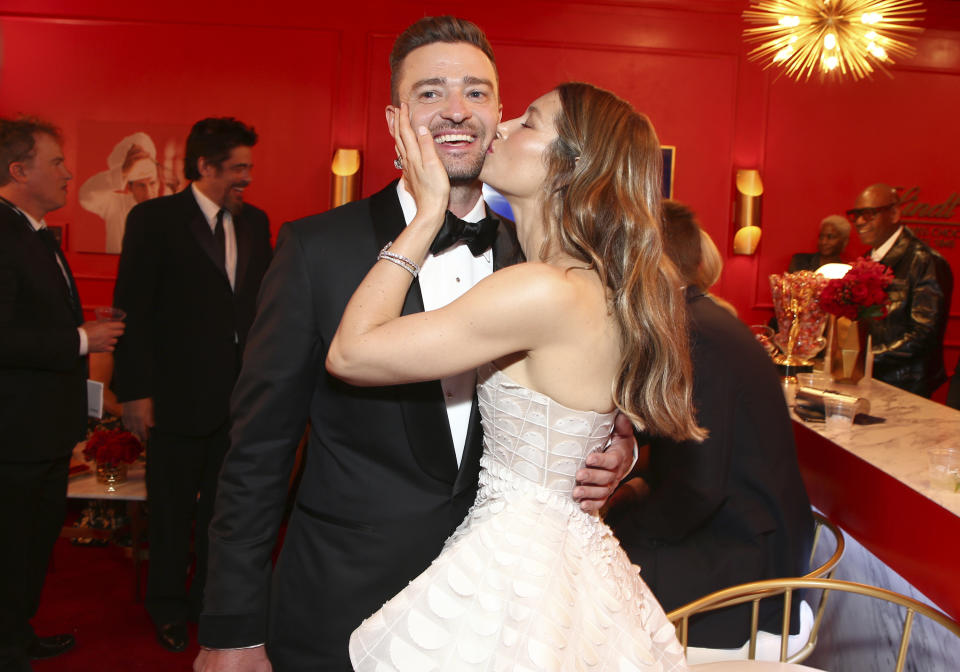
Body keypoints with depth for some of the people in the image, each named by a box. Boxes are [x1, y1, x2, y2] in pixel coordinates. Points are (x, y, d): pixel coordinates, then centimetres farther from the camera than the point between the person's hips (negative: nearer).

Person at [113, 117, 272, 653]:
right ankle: (169, 609, 31)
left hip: (240, 393, 4)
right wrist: (135, 390, -12)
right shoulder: (155, 219, -7)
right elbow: (132, 311, -9)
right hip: (177, 395, -4)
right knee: (173, 509, 12)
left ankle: (212, 600, 35)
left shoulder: (255, 222, 7)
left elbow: (265, 302, 10)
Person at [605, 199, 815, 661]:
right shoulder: (704, 319, 9)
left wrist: (622, 523, -10)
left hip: (741, 557, -10)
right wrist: (643, 486, 5)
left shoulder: (694, 335, -23)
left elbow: (697, 488, -24)